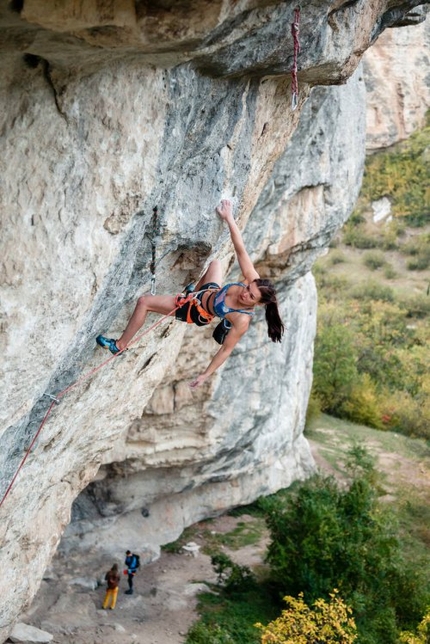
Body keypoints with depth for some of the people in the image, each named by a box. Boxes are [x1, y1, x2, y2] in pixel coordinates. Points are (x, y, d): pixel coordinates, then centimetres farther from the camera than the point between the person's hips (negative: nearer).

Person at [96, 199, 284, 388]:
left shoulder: (242, 320, -38)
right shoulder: (252, 280, -30)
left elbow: (226, 349, -27)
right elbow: (241, 250, -26)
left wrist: (206, 374, -21)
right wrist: (229, 218, -27)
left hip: (197, 312, -6)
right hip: (209, 291, 6)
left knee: (143, 301, -9)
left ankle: (120, 345, 14)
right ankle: (195, 292, 66)